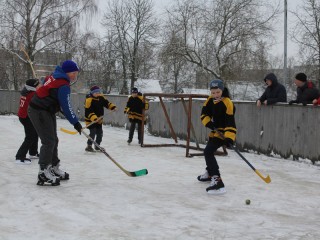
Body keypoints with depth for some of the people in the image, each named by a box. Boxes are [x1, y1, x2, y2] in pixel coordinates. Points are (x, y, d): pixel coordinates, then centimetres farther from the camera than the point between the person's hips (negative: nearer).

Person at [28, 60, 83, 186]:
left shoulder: (55, 76, 8)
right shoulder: (63, 85, -21)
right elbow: (66, 106, -22)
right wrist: (75, 122, -17)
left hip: (46, 111, 10)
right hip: (39, 112, -10)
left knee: (53, 140, 15)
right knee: (49, 141, -12)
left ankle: (54, 168, 25)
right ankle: (43, 172, -10)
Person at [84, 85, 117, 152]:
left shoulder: (100, 97, 1)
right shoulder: (89, 100, -21)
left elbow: (106, 103, 10)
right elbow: (88, 111, -26)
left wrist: (113, 107, -8)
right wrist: (94, 118, -38)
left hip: (99, 120, 8)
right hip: (91, 120, -8)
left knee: (100, 133, 13)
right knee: (93, 132, -17)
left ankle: (97, 146, 29)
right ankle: (89, 146, -8)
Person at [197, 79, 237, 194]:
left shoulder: (227, 103, -24)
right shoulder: (210, 100, -2)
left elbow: (230, 122, -29)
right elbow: (204, 113, 3)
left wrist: (229, 138, -38)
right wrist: (208, 123, -17)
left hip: (224, 132, -9)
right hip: (215, 130, 9)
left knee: (208, 152, -23)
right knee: (209, 151, 27)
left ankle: (217, 180, -31)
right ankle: (210, 173, 51)